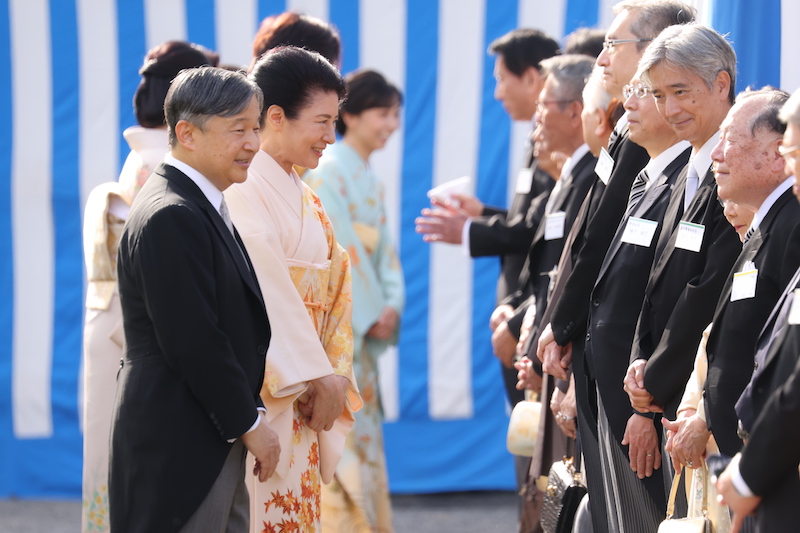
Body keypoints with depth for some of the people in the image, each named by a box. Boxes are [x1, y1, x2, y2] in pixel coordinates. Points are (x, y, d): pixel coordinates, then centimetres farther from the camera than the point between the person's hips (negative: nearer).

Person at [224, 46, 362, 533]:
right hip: (261, 397, -8)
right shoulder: (242, 191, -12)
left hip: (302, 401, 8)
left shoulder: (308, 202, 16)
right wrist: (317, 376, -14)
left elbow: (336, 294, 12)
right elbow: (267, 293, -17)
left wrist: (336, 374, -1)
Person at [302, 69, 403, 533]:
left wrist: (392, 304, -2)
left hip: (364, 324, 9)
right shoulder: (329, 172, -11)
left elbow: (383, 248, 13)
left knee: (362, 435, 10)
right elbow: (340, 249, -16)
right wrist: (373, 311, -13)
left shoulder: (371, 180, 16)